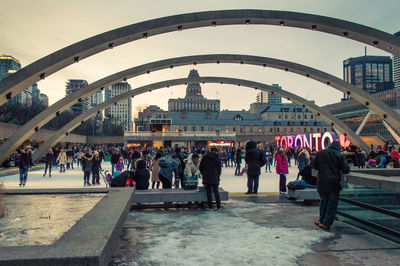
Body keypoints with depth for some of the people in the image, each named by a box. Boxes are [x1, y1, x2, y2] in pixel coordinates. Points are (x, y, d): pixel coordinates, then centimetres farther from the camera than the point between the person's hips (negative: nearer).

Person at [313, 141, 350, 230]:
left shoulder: (320, 153, 2)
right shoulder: (340, 155, -4)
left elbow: (314, 166, 6)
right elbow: (346, 170, -7)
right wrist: (339, 170, 13)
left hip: (322, 182, 3)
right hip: (334, 182, -2)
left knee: (323, 201, 18)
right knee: (332, 204, 6)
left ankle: (321, 220, 26)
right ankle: (326, 223, 8)